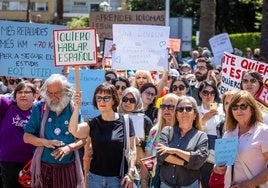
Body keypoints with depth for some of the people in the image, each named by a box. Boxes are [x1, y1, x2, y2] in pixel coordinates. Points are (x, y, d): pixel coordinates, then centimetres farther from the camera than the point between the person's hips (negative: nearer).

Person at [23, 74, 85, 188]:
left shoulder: (74, 110, 1)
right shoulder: (39, 108, 1)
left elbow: (83, 138, 2)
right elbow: (27, 137, 2)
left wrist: (69, 147, -16)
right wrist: (45, 142, -15)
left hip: (68, 168, 0)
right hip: (44, 167, 0)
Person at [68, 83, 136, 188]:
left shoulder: (125, 122, -2)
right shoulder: (94, 123, 4)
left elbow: (132, 150, -1)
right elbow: (73, 131, -13)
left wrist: (130, 173, -10)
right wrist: (77, 107, -21)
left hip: (118, 178, -2)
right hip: (95, 177, 2)